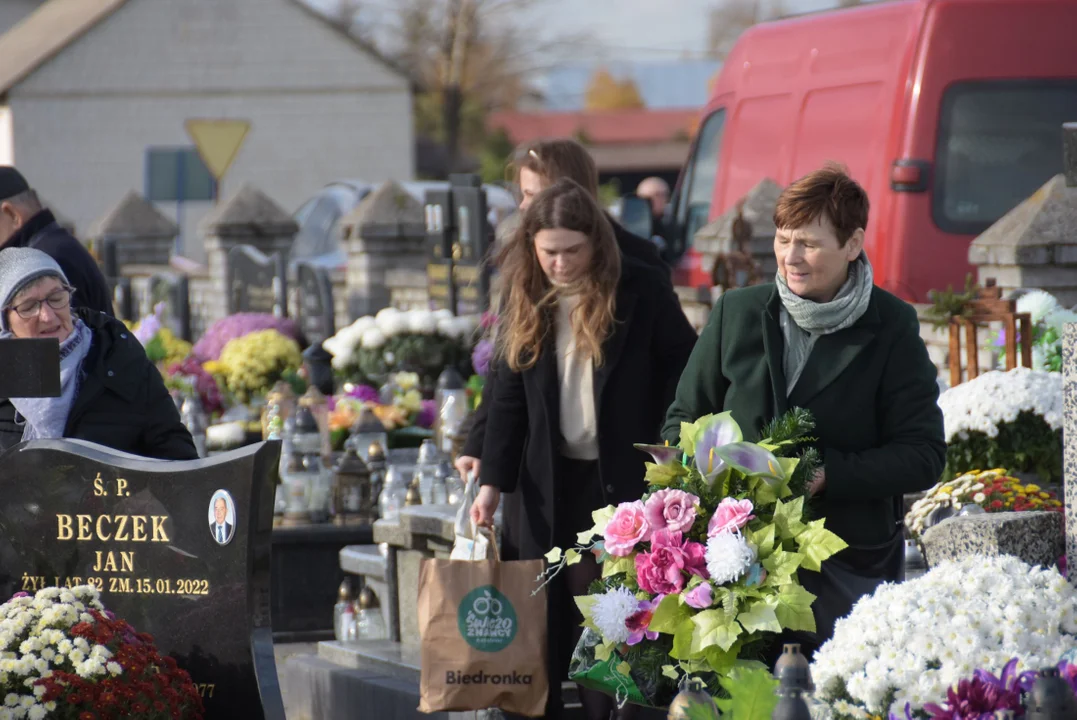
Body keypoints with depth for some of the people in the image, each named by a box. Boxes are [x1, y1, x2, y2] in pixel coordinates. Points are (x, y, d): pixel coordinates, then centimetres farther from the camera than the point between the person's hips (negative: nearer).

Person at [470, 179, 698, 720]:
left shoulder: (640, 288, -6)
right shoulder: (524, 295, 4)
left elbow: (686, 366, 3)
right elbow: (508, 399, 6)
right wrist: (492, 482, -3)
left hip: (626, 475, -3)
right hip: (550, 484, 3)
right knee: (550, 622, 3)